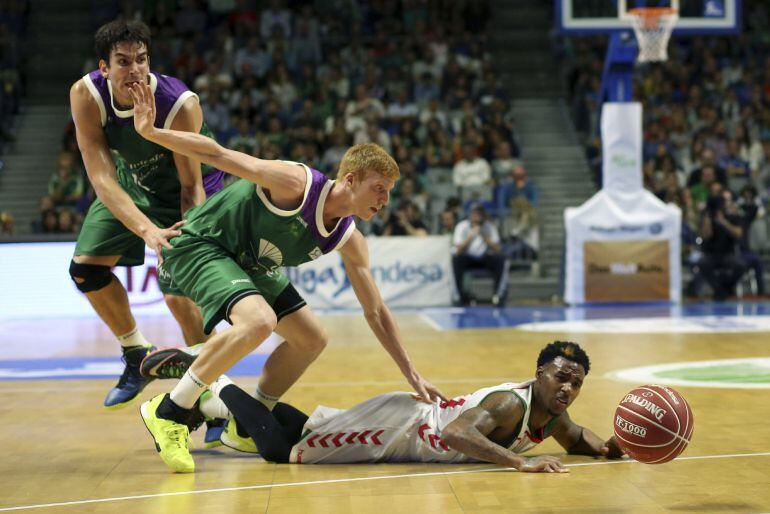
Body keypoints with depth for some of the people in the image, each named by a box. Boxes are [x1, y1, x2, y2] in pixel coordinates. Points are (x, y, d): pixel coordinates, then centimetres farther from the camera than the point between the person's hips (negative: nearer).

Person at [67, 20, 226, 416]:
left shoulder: (181, 104, -36)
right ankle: (138, 356, 25)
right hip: (131, 182, 5)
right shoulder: (86, 96, -28)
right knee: (84, 269, 5)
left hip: (184, 185, -5)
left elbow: (191, 185, -27)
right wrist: (147, 230, -46)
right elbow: (102, 178, -33)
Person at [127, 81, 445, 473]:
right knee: (259, 321, -33)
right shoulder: (297, 183, -27)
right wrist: (151, 132, -32)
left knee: (311, 340, 10)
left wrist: (413, 376, 0)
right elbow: (217, 154, -25)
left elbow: (376, 313, 3)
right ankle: (169, 413, -22)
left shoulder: (349, 241, -4)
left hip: (249, 263, 9)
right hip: (199, 245, -9)